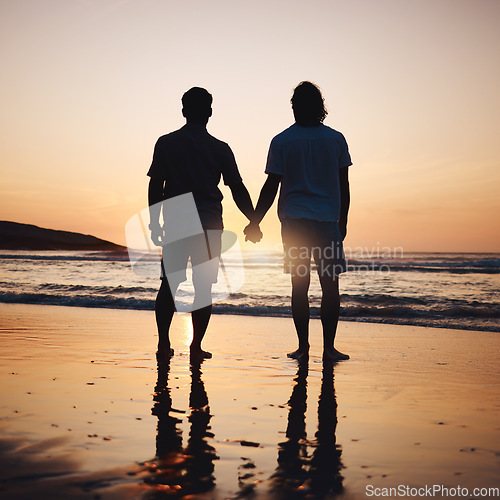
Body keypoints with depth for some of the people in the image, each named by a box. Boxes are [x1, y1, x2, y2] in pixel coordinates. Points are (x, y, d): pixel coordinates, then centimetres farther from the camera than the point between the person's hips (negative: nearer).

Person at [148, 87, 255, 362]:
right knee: (203, 286, 4)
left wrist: (154, 223, 8)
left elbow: (155, 186, 1)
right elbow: (238, 190, 3)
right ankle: (196, 346, 6)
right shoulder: (220, 149, 2)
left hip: (175, 224, 1)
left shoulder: (165, 143, 3)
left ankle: (163, 344, 5)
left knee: (170, 283, 8)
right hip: (209, 225, -1)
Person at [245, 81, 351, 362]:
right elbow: (344, 186, 7)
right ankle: (328, 347, 3)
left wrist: (255, 222, 8)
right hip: (328, 220, 0)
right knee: (330, 284, 4)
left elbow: (271, 188, 0)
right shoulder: (336, 139, 5)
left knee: (300, 285, 5)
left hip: (294, 221, 0)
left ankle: (303, 347, 8)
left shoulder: (281, 141, 2)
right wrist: (342, 222, 16)